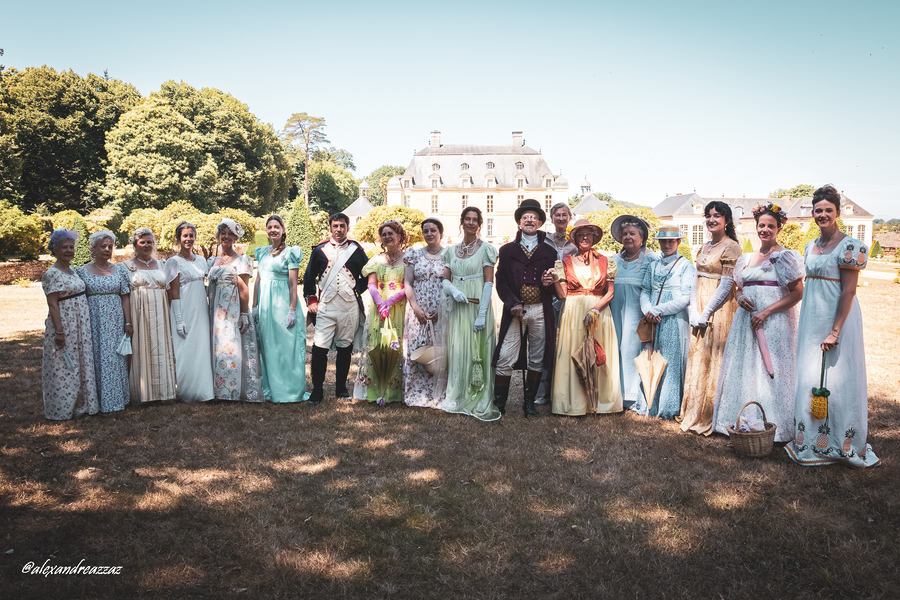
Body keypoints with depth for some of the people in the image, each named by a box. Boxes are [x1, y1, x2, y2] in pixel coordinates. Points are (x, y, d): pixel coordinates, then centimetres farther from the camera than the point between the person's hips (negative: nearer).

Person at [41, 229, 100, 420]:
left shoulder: (72, 271, 12)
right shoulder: (51, 274, -12)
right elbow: (52, 305, -16)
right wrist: (59, 332, -20)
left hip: (80, 328, 8)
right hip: (64, 327, -8)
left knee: (81, 366, 13)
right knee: (64, 369, 0)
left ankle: (80, 405, 23)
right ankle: (62, 410, 11)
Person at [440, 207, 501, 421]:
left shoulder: (485, 249, -1)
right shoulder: (451, 250, 12)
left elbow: (489, 283, -7)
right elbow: (445, 280, 11)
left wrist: (482, 314, -15)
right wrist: (453, 289, -13)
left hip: (478, 305, -4)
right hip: (456, 307, 4)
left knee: (477, 352, -3)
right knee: (457, 351, 5)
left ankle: (480, 402, 5)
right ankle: (458, 398, 16)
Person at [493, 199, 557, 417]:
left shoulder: (549, 252, 11)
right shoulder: (507, 250, 8)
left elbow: (556, 283, 14)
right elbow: (501, 282, 3)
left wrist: (549, 283, -10)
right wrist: (513, 304, -11)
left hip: (541, 311, 2)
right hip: (515, 310, -1)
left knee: (537, 360, 7)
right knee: (505, 358, -7)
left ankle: (529, 403, 20)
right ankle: (499, 404, 4)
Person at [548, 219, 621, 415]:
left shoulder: (604, 262, 8)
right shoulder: (567, 262, 7)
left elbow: (610, 292, 3)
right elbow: (562, 294, 2)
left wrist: (595, 309, -11)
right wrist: (555, 280, -17)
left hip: (599, 314, 1)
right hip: (573, 314, 0)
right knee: (573, 356, -5)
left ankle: (599, 400, 8)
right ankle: (575, 404, 1)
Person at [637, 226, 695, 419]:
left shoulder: (686, 266, 0)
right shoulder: (653, 266, 16)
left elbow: (685, 299, -8)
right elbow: (645, 291, 10)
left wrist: (657, 310, -13)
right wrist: (648, 311, -10)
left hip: (674, 321, -4)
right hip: (653, 322, 4)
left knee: (671, 363, -2)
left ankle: (669, 407, 3)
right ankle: (650, 404, 13)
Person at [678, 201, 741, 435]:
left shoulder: (731, 247, -9)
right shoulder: (704, 248, 14)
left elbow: (726, 286, -14)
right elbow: (696, 281, 10)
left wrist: (706, 313, -15)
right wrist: (693, 311, -2)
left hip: (719, 311, -7)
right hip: (699, 311, 7)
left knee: (713, 361, -2)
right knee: (697, 360, 11)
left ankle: (708, 417, 6)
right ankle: (694, 413, 21)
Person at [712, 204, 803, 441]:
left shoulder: (786, 257, -4)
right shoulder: (746, 259, 14)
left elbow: (797, 293, -10)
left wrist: (767, 311, -18)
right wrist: (739, 297, -2)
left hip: (774, 323, -6)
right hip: (747, 322, 6)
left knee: (770, 372, -4)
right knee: (744, 371, 8)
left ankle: (772, 426, 5)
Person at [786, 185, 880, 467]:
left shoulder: (849, 247, -12)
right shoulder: (810, 247, 11)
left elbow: (848, 291, -16)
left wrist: (835, 331, -21)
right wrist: (807, 325, 15)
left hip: (837, 318, -7)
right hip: (811, 321, 7)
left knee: (836, 380, -2)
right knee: (809, 379, 10)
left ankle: (843, 444, 12)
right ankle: (812, 442, 21)